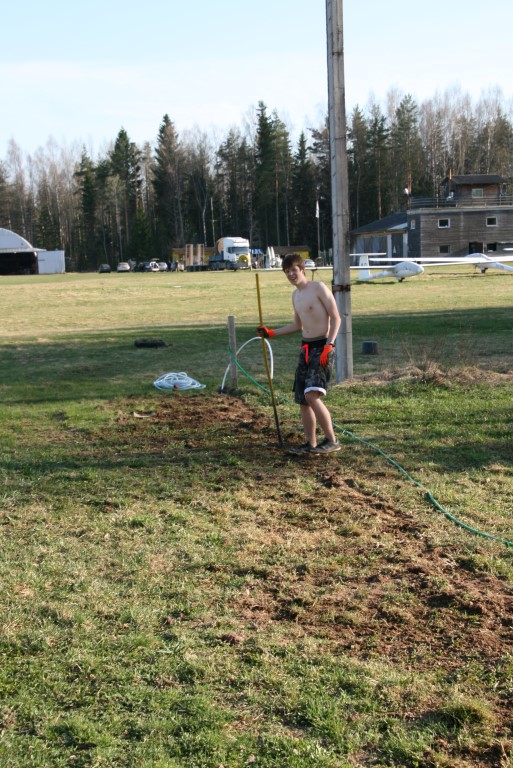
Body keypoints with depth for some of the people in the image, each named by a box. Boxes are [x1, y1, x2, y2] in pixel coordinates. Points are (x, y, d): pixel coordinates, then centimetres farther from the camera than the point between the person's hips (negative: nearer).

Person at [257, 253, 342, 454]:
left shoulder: (318, 287, -7)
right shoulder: (296, 295, 17)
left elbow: (336, 318, -11)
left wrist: (329, 346, -20)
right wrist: (271, 333, 23)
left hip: (322, 347, -8)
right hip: (306, 348, 8)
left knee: (311, 394, -22)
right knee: (302, 399, 7)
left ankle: (332, 441, -15)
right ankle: (310, 444, 17)